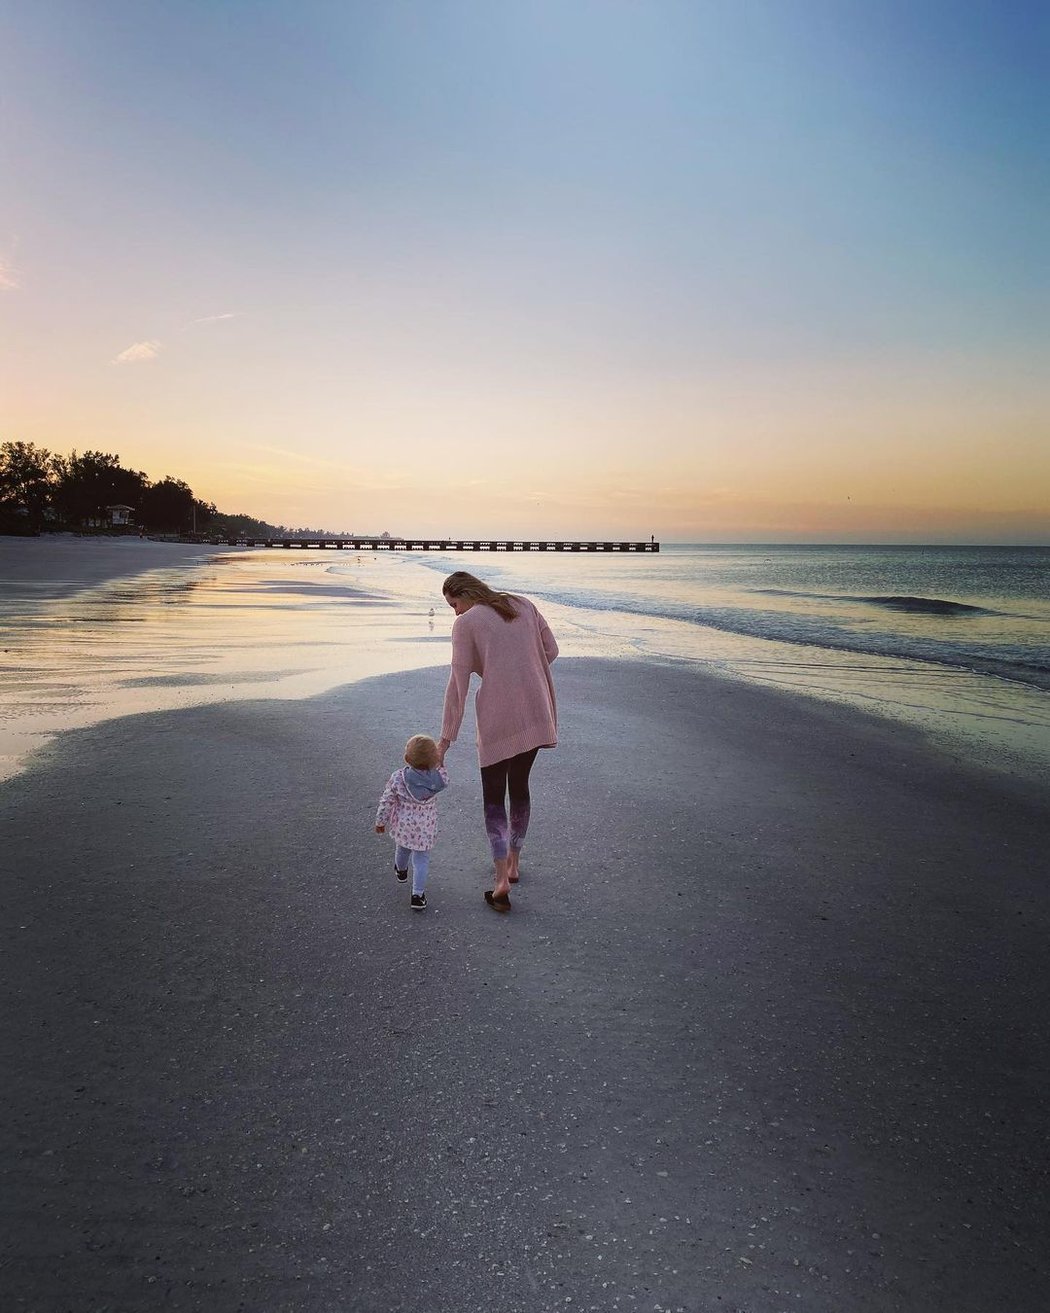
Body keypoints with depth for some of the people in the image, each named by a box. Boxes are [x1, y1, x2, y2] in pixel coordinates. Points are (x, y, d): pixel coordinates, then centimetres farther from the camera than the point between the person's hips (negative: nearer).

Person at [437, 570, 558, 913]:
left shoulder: (466, 623, -4)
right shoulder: (522, 604, 11)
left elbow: (458, 683, -6)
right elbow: (551, 650, 12)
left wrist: (446, 738, -3)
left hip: (498, 718, -5)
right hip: (535, 713, 5)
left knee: (494, 796, 5)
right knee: (519, 786, 21)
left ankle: (501, 880, -4)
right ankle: (513, 862, 32)